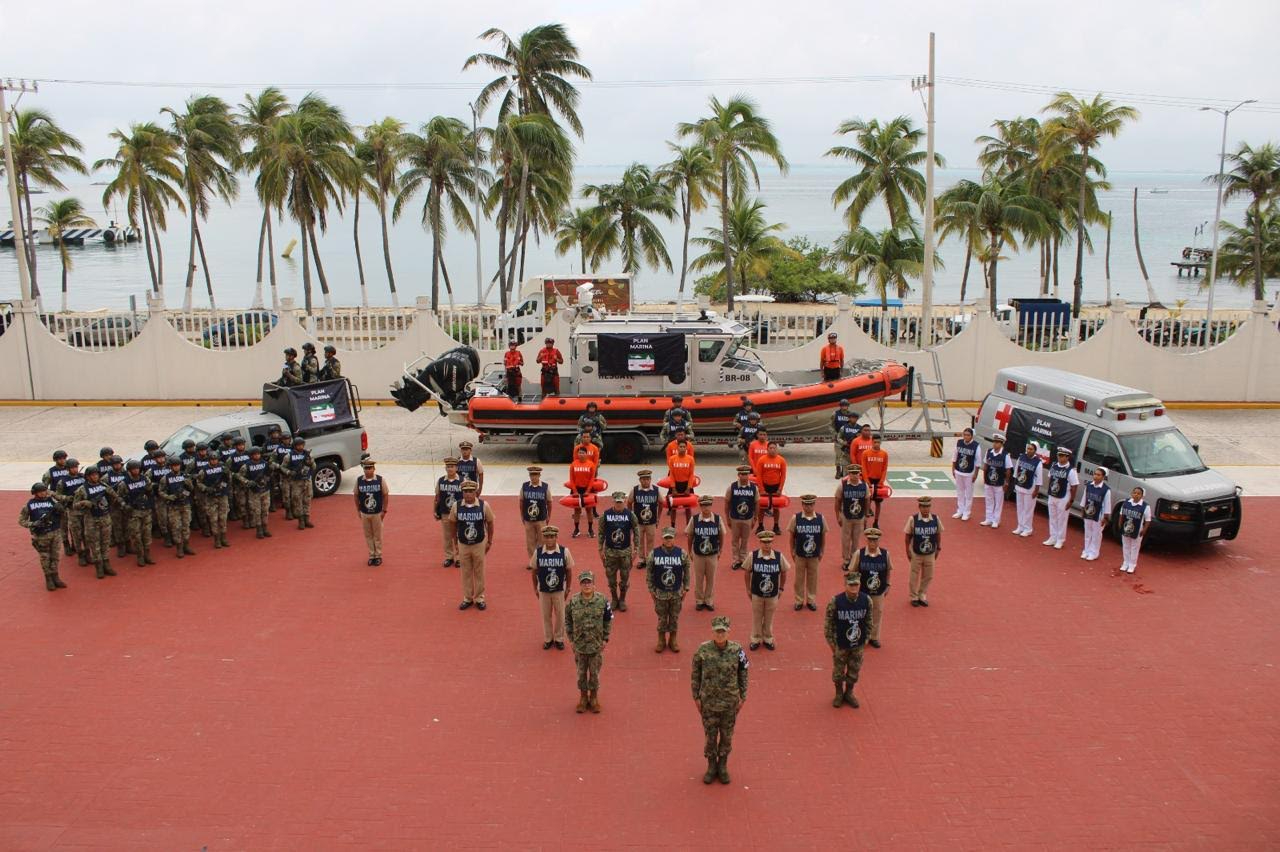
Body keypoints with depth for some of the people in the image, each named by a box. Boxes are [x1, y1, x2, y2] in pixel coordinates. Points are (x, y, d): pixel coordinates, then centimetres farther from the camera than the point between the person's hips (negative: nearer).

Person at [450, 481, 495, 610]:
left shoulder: (484, 506, -12)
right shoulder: (456, 506, -9)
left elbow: (490, 523, -1)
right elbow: (453, 524, 2)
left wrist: (489, 541, 3)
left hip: (479, 544, -1)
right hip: (463, 545, 1)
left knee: (479, 572, 10)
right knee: (466, 572, 12)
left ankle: (480, 598, 24)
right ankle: (467, 598, 25)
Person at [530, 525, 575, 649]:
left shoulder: (564, 551, -15)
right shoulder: (537, 552, -12)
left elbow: (569, 571, -4)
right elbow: (534, 571, -1)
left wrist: (568, 588, 0)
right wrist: (535, 588, 4)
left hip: (559, 590, -1)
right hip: (543, 590, 1)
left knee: (560, 615, 12)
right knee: (546, 615, 14)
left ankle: (559, 639, 31)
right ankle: (548, 639, 33)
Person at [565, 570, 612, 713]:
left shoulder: (602, 601, -12)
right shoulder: (573, 602, -10)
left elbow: (608, 621, -1)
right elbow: (568, 622, 2)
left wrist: (605, 639, -2)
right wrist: (572, 639, 0)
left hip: (596, 645, -1)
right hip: (579, 645, 1)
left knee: (595, 672, 11)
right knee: (581, 672, 14)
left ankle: (594, 697, 29)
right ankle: (583, 697, 31)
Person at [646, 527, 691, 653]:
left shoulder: (682, 554, -9)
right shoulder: (653, 554, -11)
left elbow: (686, 573, 1)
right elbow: (649, 574, -3)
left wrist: (685, 589, 2)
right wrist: (652, 591, -2)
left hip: (677, 593, 1)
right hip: (660, 593, -1)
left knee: (675, 617, 12)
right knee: (662, 618, 11)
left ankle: (673, 640, 30)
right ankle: (661, 640, 28)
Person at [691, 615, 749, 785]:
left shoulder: (737, 650, -12)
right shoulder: (703, 650, -14)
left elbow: (743, 673, 0)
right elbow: (695, 674, -2)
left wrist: (743, 697, 2)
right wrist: (696, 697, -1)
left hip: (730, 702, 0)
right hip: (709, 702, 0)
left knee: (727, 736, 13)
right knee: (710, 735, 11)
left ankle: (723, 766, 32)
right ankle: (711, 767, 31)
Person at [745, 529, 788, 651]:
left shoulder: (779, 556, -13)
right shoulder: (753, 556, -15)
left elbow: (784, 572, 3)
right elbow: (747, 572, -2)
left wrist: (781, 588, 7)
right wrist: (748, 588, 3)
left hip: (773, 594, 1)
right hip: (756, 594, -1)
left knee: (769, 618, 15)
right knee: (756, 617, 14)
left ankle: (768, 639, 34)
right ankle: (756, 639, 30)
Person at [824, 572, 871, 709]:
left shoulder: (866, 600, -12)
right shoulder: (835, 602, -20)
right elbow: (829, 623, -10)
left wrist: (866, 638, 4)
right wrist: (831, 642, -7)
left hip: (858, 645, 2)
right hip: (840, 645, -2)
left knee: (854, 671, 16)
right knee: (838, 670, 13)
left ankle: (849, 693, 40)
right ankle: (839, 693, 38)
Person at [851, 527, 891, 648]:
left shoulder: (885, 554, -7)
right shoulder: (859, 554, -13)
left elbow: (888, 570, 5)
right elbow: (852, 571, -5)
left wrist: (887, 585, 7)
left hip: (879, 592, 2)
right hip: (862, 591, -2)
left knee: (877, 613, 13)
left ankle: (874, 637, 30)